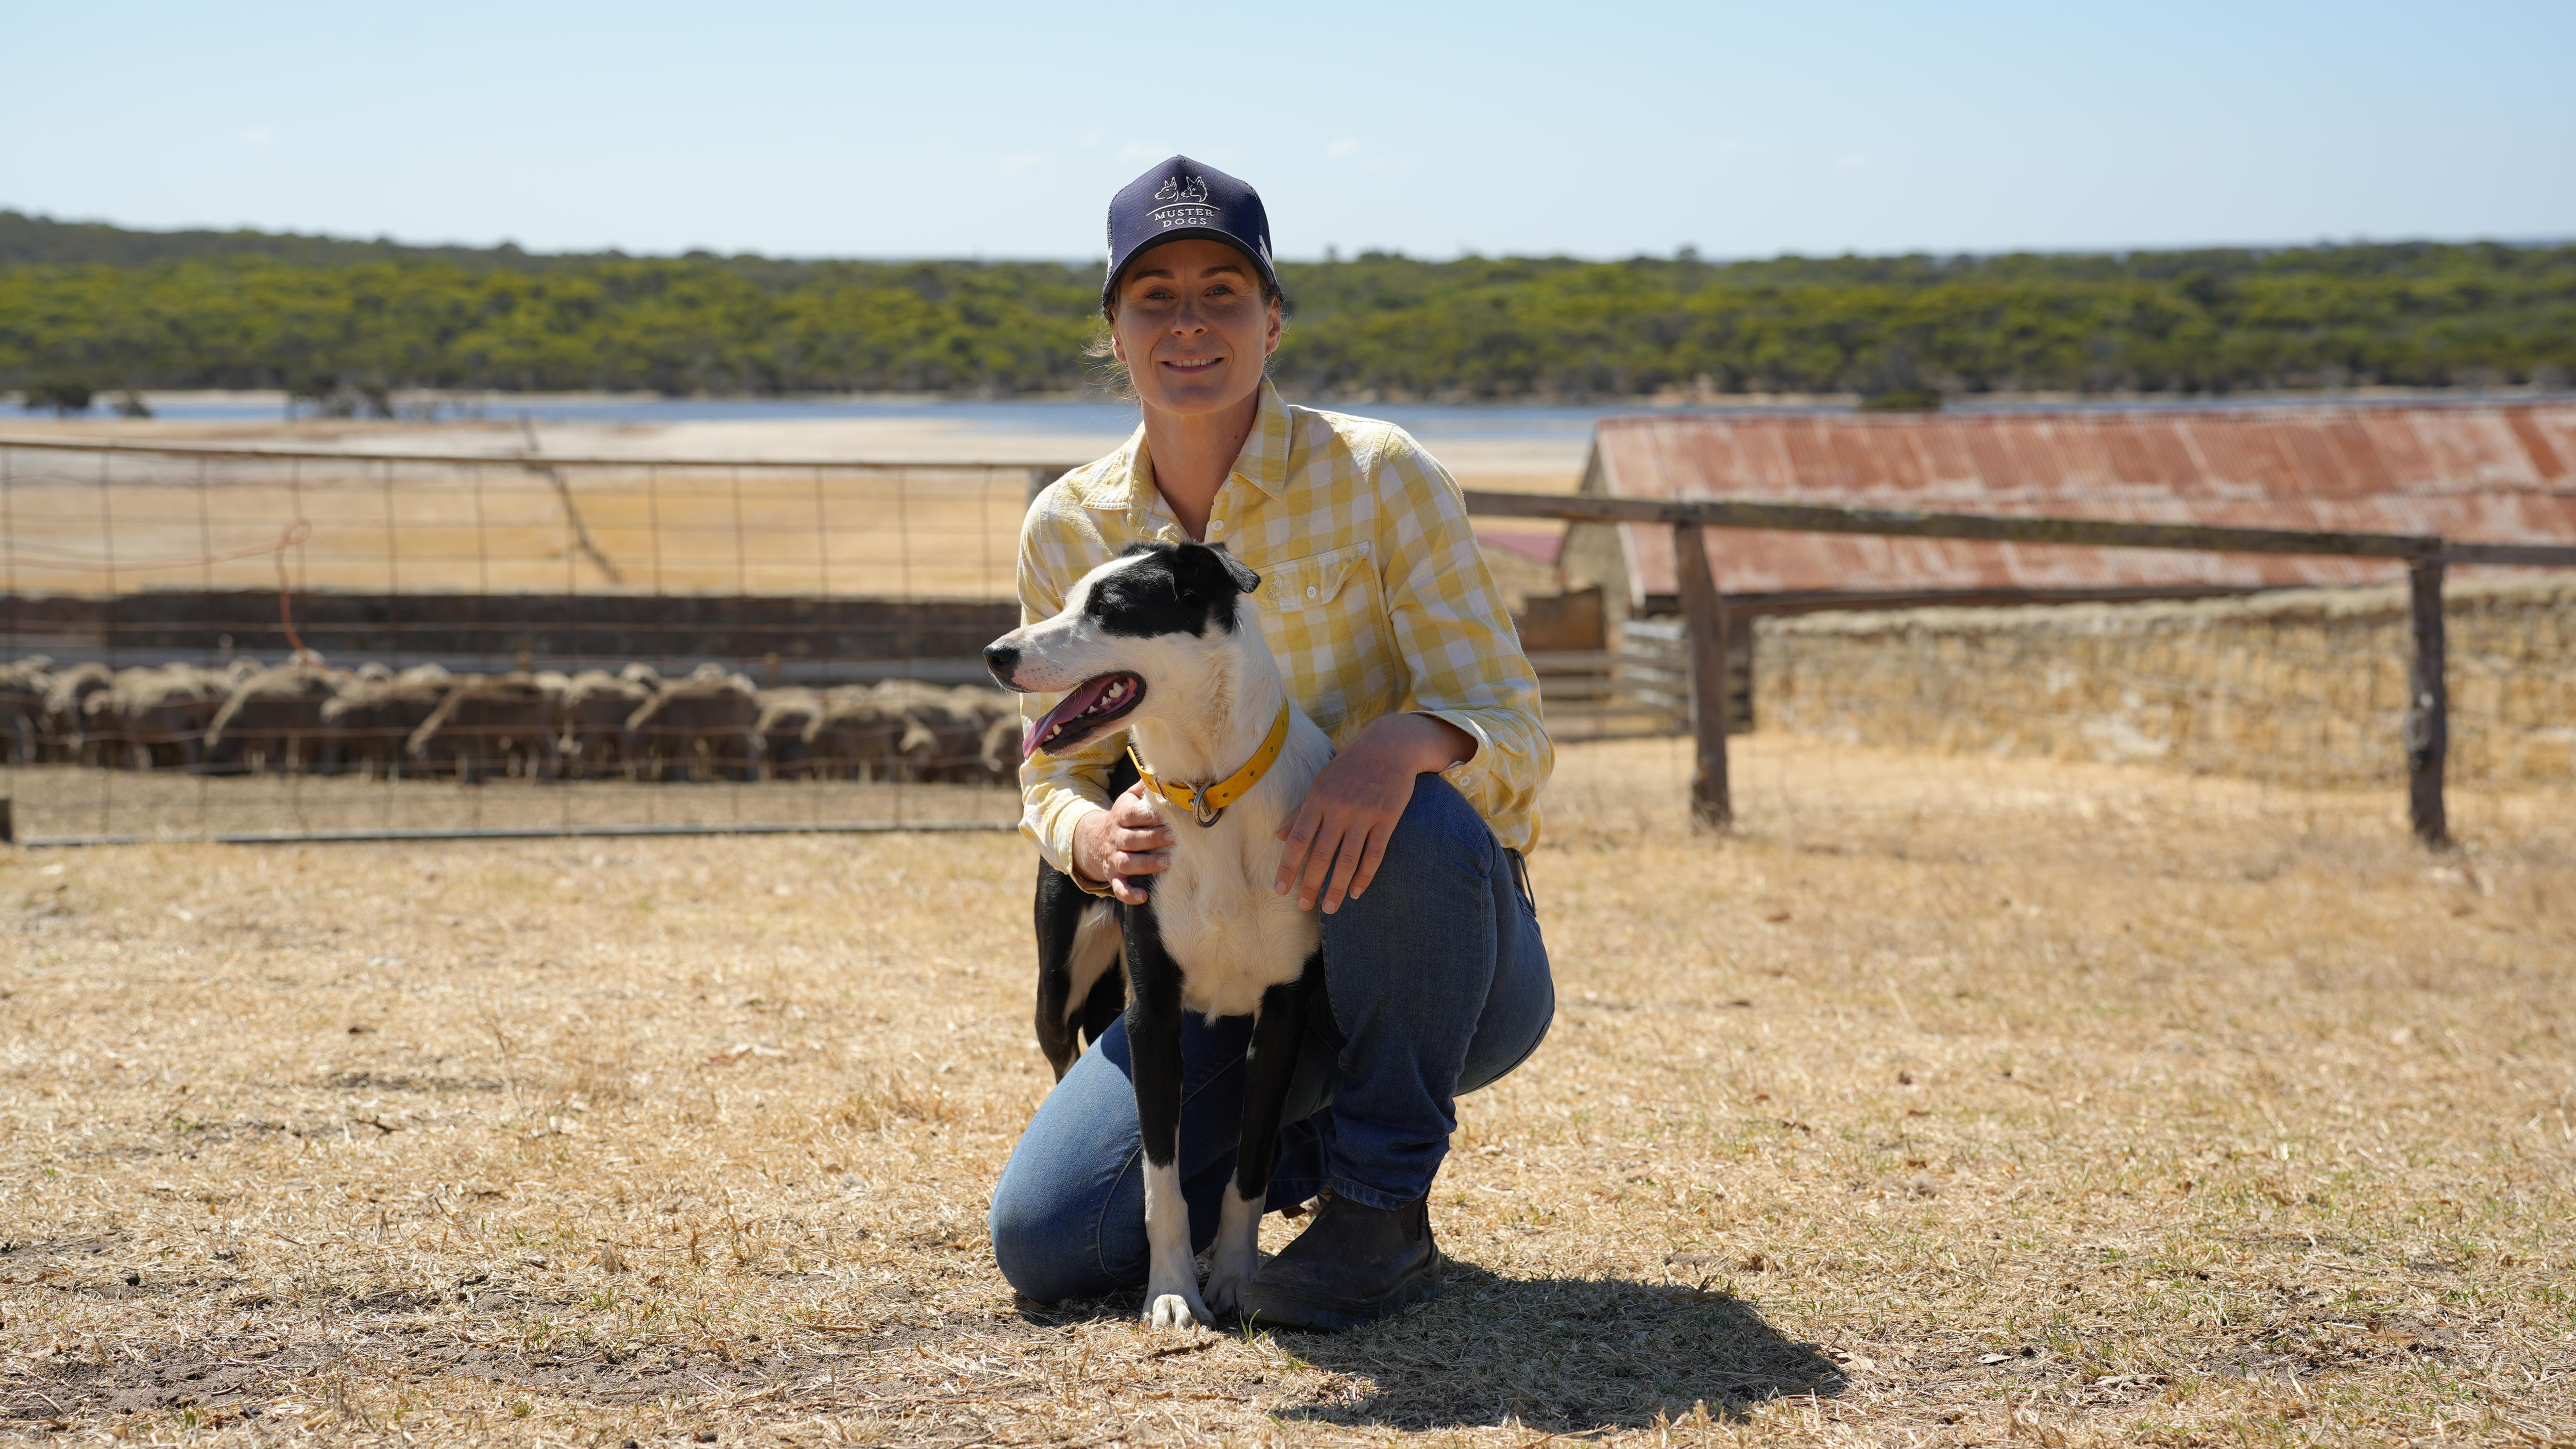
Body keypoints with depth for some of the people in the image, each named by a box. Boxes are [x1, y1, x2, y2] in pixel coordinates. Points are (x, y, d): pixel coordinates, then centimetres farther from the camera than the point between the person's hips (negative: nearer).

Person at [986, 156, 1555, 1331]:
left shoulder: (1377, 475, -11)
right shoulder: (1066, 531, -1)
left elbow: (1513, 729, -15)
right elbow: (1056, 774, 7)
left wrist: (1408, 740, -40)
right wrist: (1095, 837, -18)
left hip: (1452, 961, -3)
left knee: (1422, 822, -38)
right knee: (1044, 1243, -15)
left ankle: (1385, 1211, -16)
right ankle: (1298, 1142, 17)